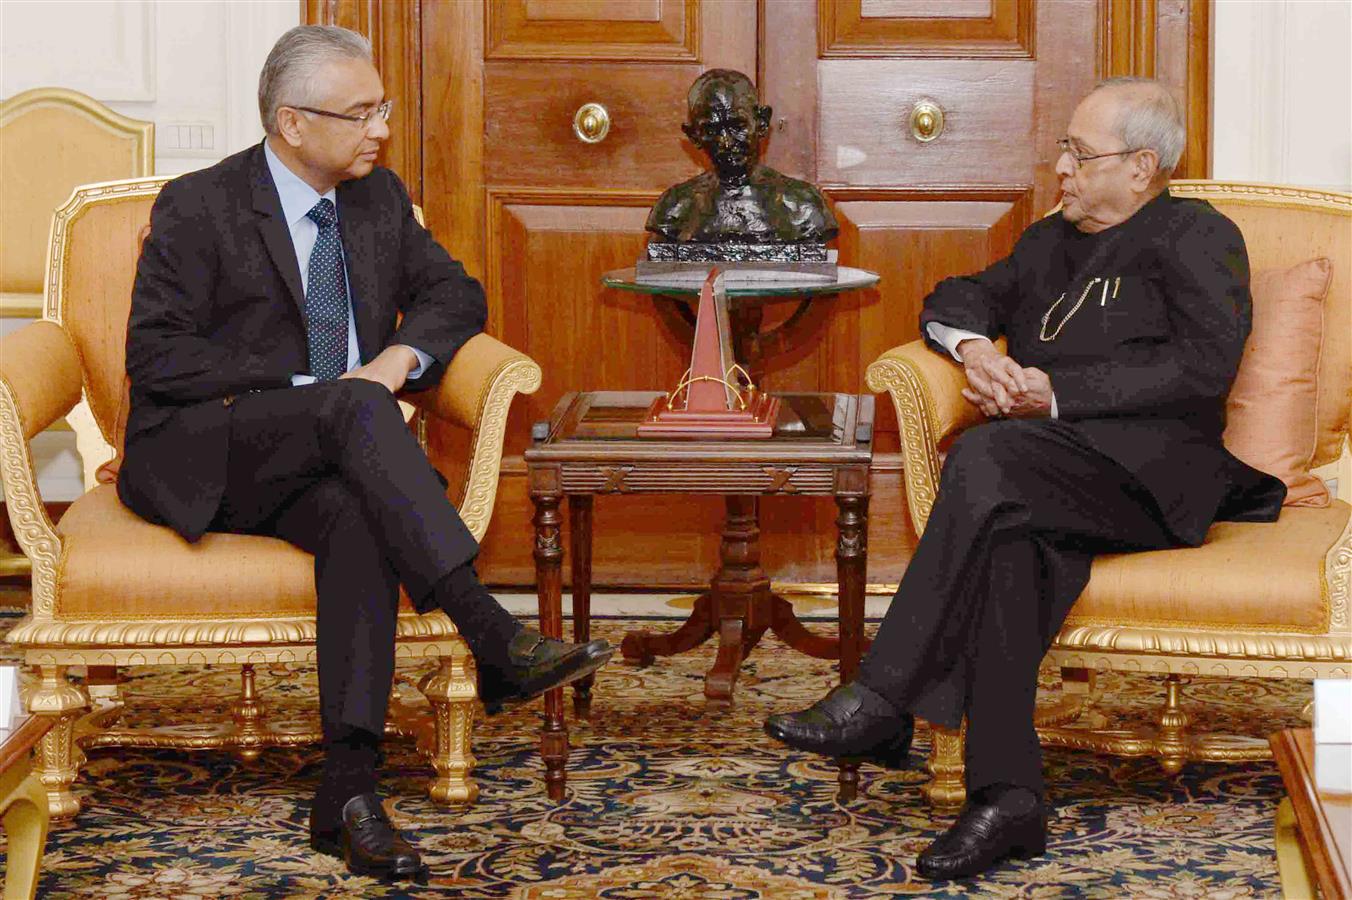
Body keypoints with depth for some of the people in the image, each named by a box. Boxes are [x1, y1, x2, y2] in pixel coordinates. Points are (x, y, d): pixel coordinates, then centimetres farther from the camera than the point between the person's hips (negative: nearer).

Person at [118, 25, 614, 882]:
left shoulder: (379, 198, 12)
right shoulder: (200, 208, -6)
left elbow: (455, 294, 17)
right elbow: (156, 356, -12)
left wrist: (401, 354, -6)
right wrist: (305, 390, -18)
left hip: (319, 461, 5)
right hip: (201, 458, -4)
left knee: (360, 520, -33)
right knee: (358, 406, -34)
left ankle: (348, 791, -38)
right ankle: (494, 640, -41)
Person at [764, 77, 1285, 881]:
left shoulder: (1196, 237, 7)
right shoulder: (1051, 242, 30)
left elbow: (1204, 365, -7)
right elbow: (955, 297, 29)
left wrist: (1057, 392, -11)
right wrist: (972, 344, 3)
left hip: (1150, 470, -5)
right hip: (1050, 470, 5)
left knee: (987, 457, -34)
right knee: (1009, 542, -33)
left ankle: (884, 704, -33)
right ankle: (1008, 796, -39)